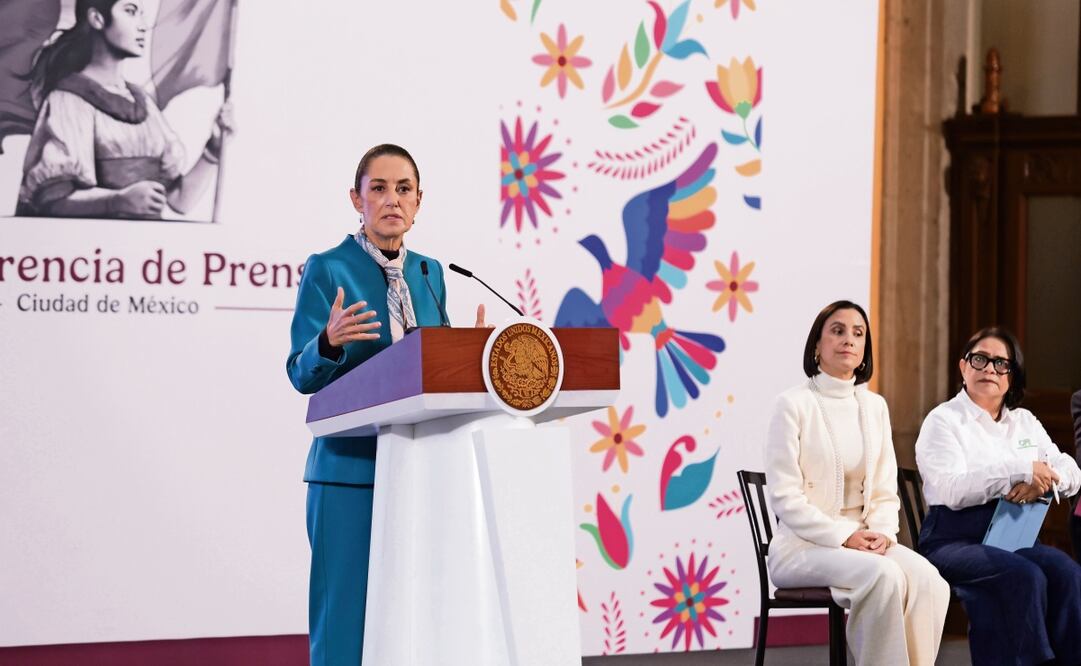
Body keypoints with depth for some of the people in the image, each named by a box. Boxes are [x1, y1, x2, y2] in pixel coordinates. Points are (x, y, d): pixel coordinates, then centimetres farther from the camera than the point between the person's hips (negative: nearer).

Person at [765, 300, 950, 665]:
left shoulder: (874, 406, 12)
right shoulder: (794, 404, -5)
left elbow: (885, 491, 12)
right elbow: (785, 499, -10)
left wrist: (881, 534, -8)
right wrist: (844, 536, -17)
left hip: (862, 541, 5)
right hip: (803, 546, -5)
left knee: (926, 578, -26)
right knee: (885, 576, -33)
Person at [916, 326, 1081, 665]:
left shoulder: (1025, 421, 21)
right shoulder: (944, 419, 3)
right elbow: (951, 489, -14)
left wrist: (1042, 480, -12)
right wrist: (1022, 469, -19)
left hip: (1014, 537, 5)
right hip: (956, 539, -5)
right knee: (1025, 576, -34)